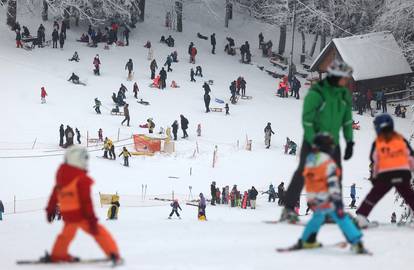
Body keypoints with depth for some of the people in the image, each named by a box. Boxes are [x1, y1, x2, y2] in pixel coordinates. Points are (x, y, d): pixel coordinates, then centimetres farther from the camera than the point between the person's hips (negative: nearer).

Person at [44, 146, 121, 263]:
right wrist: (91, 218, -19)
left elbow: (55, 193, 16)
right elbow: (86, 200, -21)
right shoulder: (82, 179, -19)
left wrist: (50, 208, 28)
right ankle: (113, 254, -9)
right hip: (81, 214, -7)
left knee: (67, 233, 30)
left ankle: (57, 255, 40)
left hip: (67, 215, 7)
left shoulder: (61, 175, 4)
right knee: (100, 233, -2)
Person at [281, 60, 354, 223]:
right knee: (304, 171, -10)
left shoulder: (344, 95, 5)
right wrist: (313, 141, -20)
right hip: (313, 141, -6)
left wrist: (349, 142, 9)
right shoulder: (316, 93, -15)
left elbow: (347, 120, 14)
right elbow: (307, 119, -15)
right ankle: (289, 209, -9)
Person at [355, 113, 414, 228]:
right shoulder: (401, 139, 6)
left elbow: (374, 161, 4)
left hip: (385, 175, -1)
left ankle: (361, 216, 0)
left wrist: (374, 176, 16)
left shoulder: (377, 143, 1)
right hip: (403, 174, 1)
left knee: (374, 196, 8)